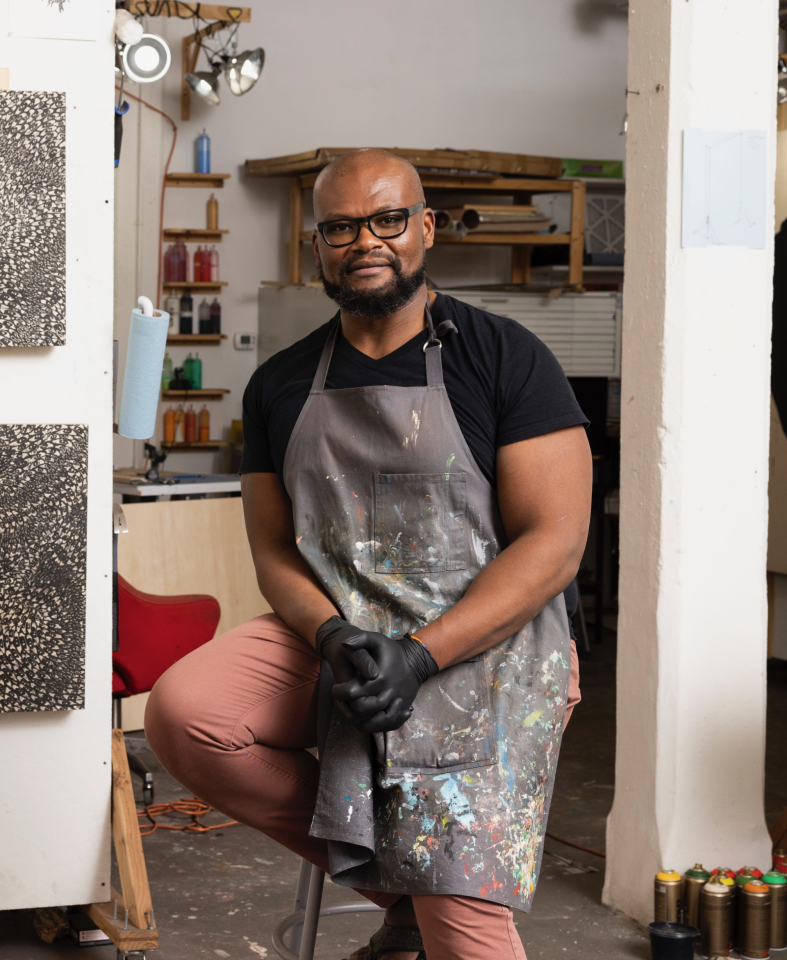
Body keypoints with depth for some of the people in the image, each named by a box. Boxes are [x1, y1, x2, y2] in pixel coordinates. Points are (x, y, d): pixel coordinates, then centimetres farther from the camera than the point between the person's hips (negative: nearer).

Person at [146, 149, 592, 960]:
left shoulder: (504, 359, -3)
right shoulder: (282, 385, 12)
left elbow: (554, 543, -9)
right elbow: (274, 551, 11)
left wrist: (421, 654, -20)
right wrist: (333, 636, -12)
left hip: (480, 646, -5)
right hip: (333, 640, 5)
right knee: (181, 710, -22)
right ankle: (398, 884, -6)